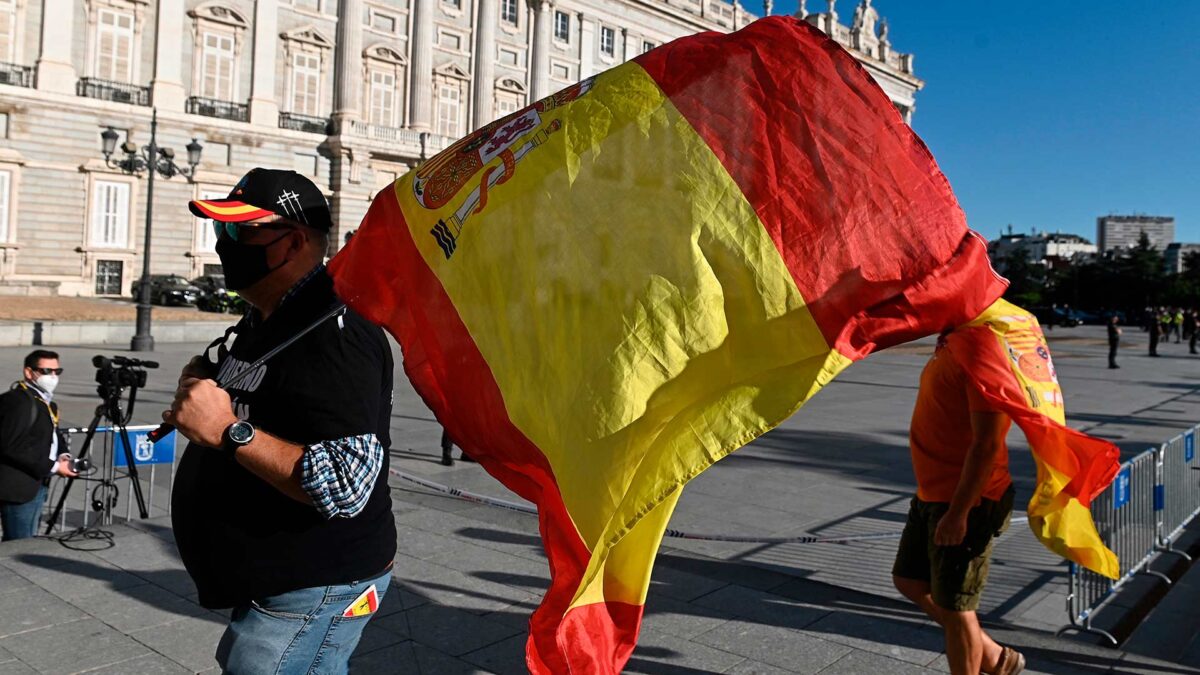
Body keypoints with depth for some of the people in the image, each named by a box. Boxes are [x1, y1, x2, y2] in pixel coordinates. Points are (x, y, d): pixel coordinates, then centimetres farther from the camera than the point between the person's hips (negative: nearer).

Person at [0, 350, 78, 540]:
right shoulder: (17, 400, -16)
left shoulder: (46, 402, 13)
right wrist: (53, 467, -20)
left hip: (36, 485, 10)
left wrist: (63, 455, 3)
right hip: (18, 488, -10)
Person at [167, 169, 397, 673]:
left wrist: (229, 431, -29)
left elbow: (346, 488, -32)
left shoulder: (334, 334, -24)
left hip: (312, 594, -10)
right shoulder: (261, 320, 8)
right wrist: (199, 383, 2)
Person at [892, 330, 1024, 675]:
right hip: (932, 494, 10)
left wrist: (958, 512, -25)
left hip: (966, 502, -10)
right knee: (909, 581, 20)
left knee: (954, 606, 4)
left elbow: (986, 443, -26)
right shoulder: (952, 344, 9)